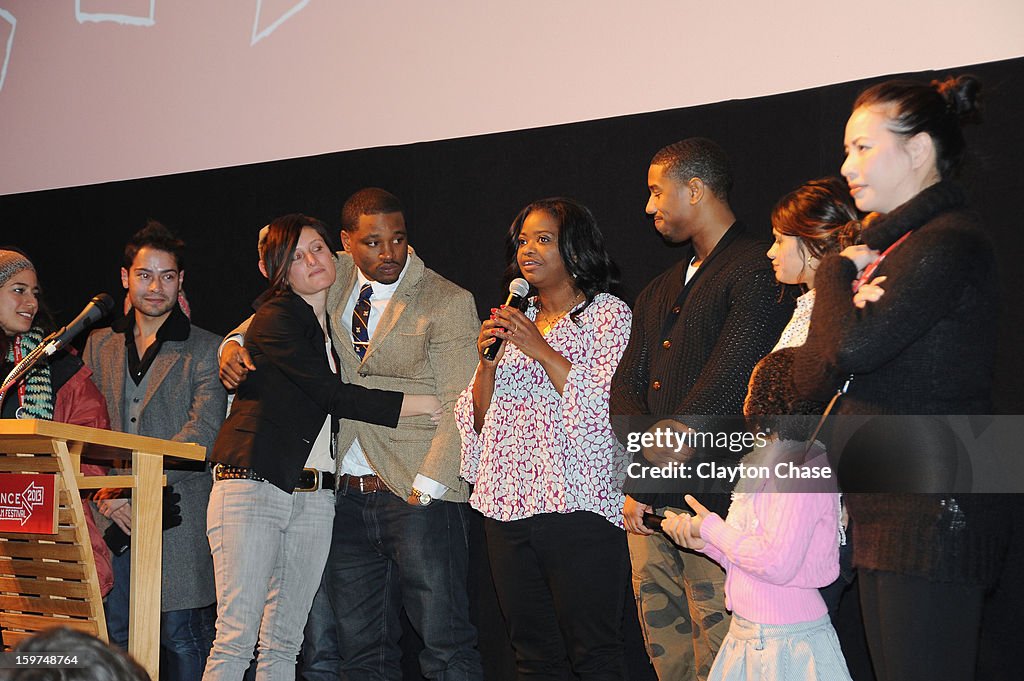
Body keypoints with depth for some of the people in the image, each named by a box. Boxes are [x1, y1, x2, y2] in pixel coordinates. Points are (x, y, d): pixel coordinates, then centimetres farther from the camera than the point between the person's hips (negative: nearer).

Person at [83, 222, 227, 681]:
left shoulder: (204, 350, 1)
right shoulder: (100, 345, 16)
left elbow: (203, 434, -10)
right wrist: (106, 493, -7)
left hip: (177, 517, -4)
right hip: (114, 520, 4)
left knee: (182, 637, -3)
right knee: (115, 635, 7)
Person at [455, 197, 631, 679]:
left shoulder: (608, 315, 1)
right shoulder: (514, 322, 18)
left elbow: (606, 407, -12)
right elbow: (479, 420, 15)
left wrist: (542, 350, -13)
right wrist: (487, 358, -1)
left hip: (577, 507, -6)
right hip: (509, 509, 6)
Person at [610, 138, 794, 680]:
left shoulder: (758, 271, -5)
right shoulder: (659, 292, 23)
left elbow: (730, 382, -15)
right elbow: (626, 385, 15)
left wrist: (652, 465, -11)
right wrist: (635, 479, -3)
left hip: (716, 498, -8)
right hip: (650, 504, 8)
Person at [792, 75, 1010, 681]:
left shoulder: (949, 242, -13)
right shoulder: (896, 242, 18)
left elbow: (854, 347, -25)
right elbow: (813, 379, 12)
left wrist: (836, 272, -6)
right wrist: (852, 304, -8)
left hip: (932, 512, -10)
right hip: (887, 511, 10)